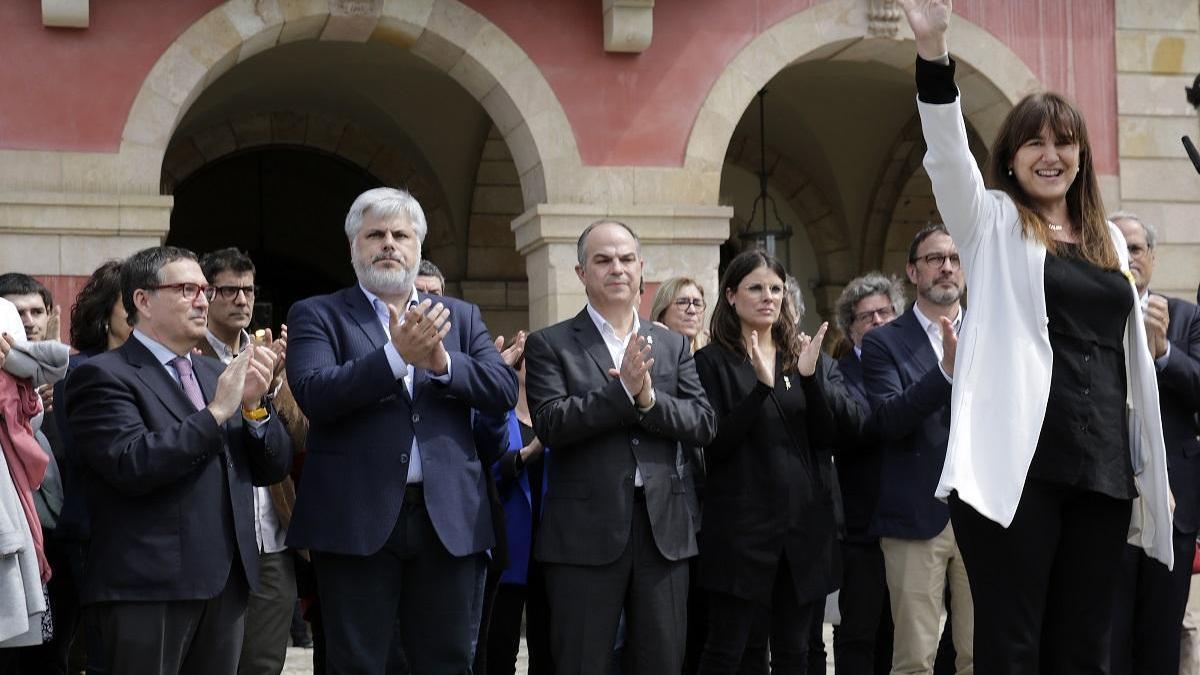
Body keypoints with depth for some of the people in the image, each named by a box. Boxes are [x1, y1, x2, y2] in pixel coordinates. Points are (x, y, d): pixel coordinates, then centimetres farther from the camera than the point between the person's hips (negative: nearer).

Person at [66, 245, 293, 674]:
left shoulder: (215, 374, 17)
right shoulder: (103, 376, -5)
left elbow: (273, 468, 14)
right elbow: (133, 465, -20)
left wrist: (255, 405, -3)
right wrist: (216, 412, -14)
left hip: (226, 585, 7)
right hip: (148, 588, -7)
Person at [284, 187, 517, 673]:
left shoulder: (461, 317, 15)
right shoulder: (316, 316, 4)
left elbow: (504, 390, 2)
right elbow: (312, 393, -13)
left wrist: (442, 363, -15)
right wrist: (396, 355, -22)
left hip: (448, 519, 3)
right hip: (357, 521, -3)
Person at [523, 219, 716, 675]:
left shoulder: (673, 346, 13)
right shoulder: (550, 345, 2)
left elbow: (704, 425, 3)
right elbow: (550, 425, -12)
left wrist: (650, 399, -14)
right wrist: (623, 388, -20)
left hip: (664, 528, 4)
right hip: (586, 530, -3)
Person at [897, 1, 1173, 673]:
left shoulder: (1110, 240, 18)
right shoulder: (992, 222, 6)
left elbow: (1133, 354, 19)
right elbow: (948, 152, -12)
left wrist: (1153, 465, 15)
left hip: (1103, 468, 4)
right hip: (1017, 465, -4)